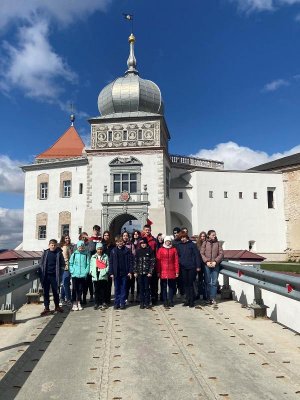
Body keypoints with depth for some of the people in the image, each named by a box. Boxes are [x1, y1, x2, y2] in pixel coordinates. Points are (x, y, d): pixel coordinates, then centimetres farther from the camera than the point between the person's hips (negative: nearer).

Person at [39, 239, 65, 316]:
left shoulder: (59, 253, -1)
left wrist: (60, 274, -6)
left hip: (54, 276, -1)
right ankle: (46, 308, 13)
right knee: (46, 292, 5)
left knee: (55, 291, 10)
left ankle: (57, 306, 26)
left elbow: (62, 264, 2)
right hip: (46, 276, 1)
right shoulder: (45, 253, 3)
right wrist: (41, 273, -2)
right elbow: (41, 263, 6)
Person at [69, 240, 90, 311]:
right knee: (75, 289, 4)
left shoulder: (86, 254, 1)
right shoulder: (74, 254, 0)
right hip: (75, 275, -1)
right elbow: (70, 263, 3)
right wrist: (72, 271, -6)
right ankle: (74, 304, 12)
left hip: (83, 275, 1)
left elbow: (88, 264, 1)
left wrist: (86, 272, -7)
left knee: (80, 290, 10)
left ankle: (79, 303, 23)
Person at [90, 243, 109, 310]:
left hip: (103, 276, -2)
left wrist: (105, 271, -12)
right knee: (96, 291, 7)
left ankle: (103, 303, 10)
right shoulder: (93, 257, 11)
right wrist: (91, 272, -4)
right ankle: (97, 303, 16)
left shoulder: (105, 257, 5)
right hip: (95, 276, 2)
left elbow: (108, 265, 2)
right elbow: (91, 265, 11)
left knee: (103, 290, 2)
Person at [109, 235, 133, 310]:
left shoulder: (127, 251, -1)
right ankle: (117, 303, 17)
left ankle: (122, 303, 14)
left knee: (123, 289, 6)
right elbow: (110, 262, 1)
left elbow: (131, 261, -2)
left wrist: (130, 271, -8)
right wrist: (111, 273, -4)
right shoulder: (113, 251, 2)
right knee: (117, 289, 9)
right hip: (116, 273, 1)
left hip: (124, 273, -1)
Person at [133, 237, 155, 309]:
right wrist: (135, 271, 1)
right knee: (141, 288, 7)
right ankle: (141, 303, 16)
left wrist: (150, 272, -9)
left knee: (147, 288, 3)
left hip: (147, 273, -2)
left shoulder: (150, 251, -1)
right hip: (139, 273, 2)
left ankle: (147, 303, 13)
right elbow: (135, 261, 7)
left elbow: (153, 262, -3)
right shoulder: (138, 251, 6)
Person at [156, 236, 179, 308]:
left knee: (172, 286, 7)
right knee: (164, 287, 5)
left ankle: (171, 301, 18)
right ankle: (165, 301, 14)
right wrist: (158, 271, -3)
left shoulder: (174, 249, 5)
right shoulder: (160, 249, 2)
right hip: (163, 271, -1)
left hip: (172, 271, 1)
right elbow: (158, 261, 1)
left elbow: (176, 261, 4)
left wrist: (177, 271, 0)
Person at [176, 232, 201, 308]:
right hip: (183, 267, 3)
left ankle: (192, 301, 8)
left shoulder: (192, 244, -2)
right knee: (186, 284, 7)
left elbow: (197, 255, -3)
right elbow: (178, 256, 12)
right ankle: (187, 300, 16)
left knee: (190, 284, -1)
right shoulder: (179, 246, 9)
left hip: (192, 267, -3)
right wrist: (178, 266, 3)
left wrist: (198, 266, -8)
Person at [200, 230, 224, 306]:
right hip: (207, 265, 0)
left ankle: (213, 298, 7)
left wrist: (215, 261, -9)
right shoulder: (205, 243, 5)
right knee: (208, 282, 5)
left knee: (214, 282, 0)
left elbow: (221, 254, 2)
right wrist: (207, 261, -11)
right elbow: (202, 253, 0)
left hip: (215, 265, 0)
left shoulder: (218, 243, 7)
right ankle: (209, 298, 14)